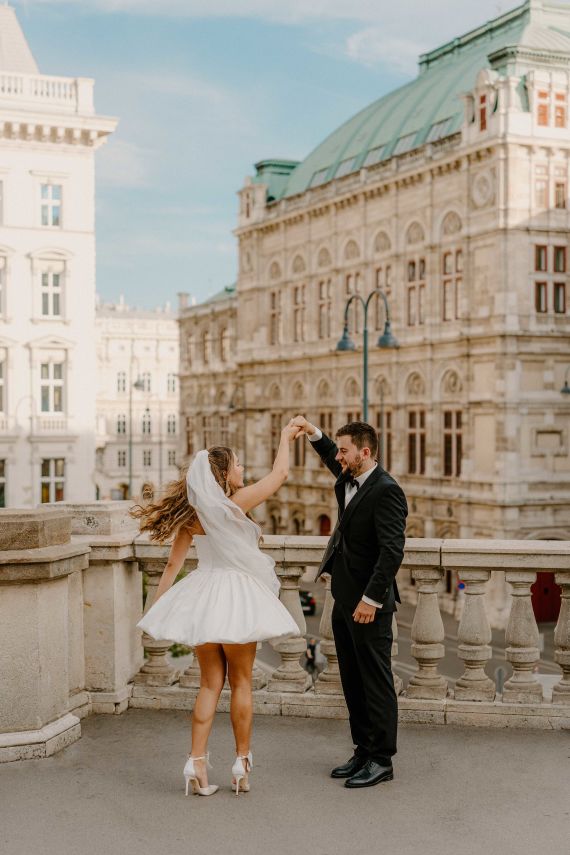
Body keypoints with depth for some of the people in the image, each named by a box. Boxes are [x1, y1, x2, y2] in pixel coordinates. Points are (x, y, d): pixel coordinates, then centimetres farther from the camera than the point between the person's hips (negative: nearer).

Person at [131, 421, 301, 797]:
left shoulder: (192, 512, 2)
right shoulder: (237, 502, -13)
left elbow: (173, 564, 5)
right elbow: (280, 473, -1)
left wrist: (156, 607, 12)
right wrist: (286, 436, 14)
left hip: (203, 594, 5)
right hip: (237, 596, -5)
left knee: (210, 683, 12)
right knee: (241, 682, 9)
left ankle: (197, 763, 7)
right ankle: (242, 762, 16)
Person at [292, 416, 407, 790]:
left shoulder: (386, 491, -18)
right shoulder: (350, 480, 10)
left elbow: (392, 550, -23)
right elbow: (333, 459, 35)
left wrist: (371, 600, -25)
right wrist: (313, 433, 21)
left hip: (369, 604, -10)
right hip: (345, 601, 10)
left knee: (376, 682, 0)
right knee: (353, 681, 15)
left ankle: (382, 760, 9)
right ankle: (364, 752, 25)